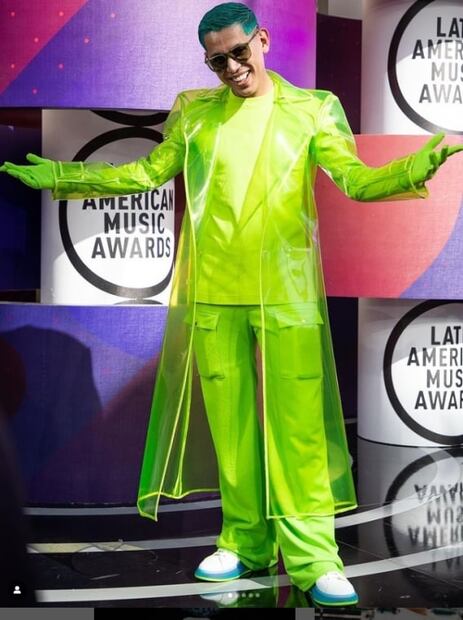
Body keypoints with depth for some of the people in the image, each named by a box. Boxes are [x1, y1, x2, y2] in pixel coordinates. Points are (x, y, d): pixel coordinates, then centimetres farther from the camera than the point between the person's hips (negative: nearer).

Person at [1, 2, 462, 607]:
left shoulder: (310, 109, 5)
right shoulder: (194, 113, 12)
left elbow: (355, 179, -3)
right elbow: (148, 172, 17)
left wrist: (415, 168, -22)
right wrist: (62, 177, 15)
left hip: (287, 292, -2)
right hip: (213, 294, 3)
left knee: (298, 423, -6)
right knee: (230, 423, 7)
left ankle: (312, 557, 1)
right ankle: (247, 543, 19)